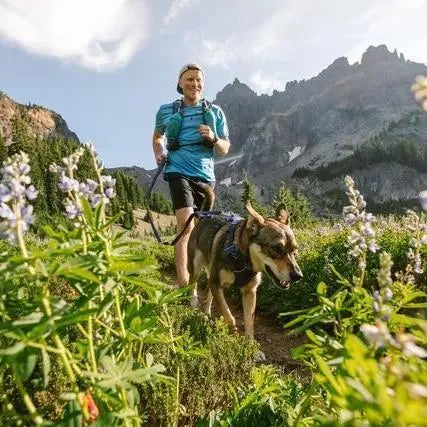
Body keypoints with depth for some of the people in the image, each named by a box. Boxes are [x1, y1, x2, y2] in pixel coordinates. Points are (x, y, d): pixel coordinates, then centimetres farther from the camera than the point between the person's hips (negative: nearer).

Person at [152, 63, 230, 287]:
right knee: (186, 226, -21)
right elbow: (157, 136, 25)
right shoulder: (166, 111, 7)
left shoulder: (215, 112, 8)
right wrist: (159, 154, 5)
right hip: (179, 171, -3)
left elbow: (225, 149, 9)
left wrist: (213, 138, -12)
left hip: (205, 175, 3)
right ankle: (183, 283, -22)